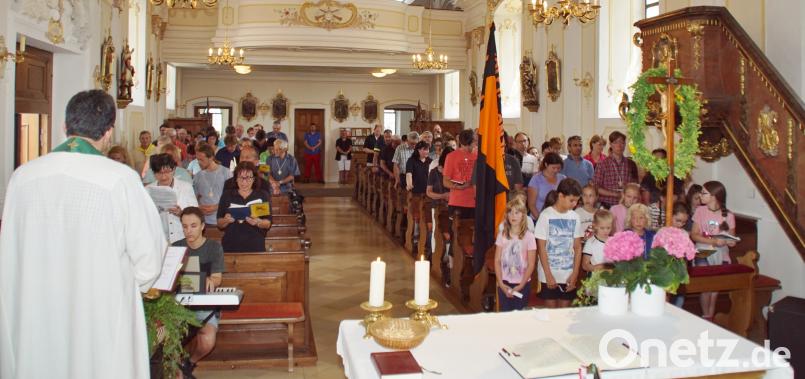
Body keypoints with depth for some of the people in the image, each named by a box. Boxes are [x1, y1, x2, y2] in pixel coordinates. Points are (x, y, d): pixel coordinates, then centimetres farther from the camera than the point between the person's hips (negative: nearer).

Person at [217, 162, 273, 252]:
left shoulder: (263, 196, 5)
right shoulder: (227, 195, 8)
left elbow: (268, 224, 2)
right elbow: (219, 224, 9)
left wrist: (258, 222, -17)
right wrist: (226, 220, -12)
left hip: (255, 247, -1)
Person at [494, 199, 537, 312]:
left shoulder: (528, 236, -6)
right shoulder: (502, 235, 1)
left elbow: (531, 264, -6)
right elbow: (497, 261, 1)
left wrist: (520, 286, -10)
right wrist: (501, 283, -7)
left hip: (522, 284, -2)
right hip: (504, 283, 2)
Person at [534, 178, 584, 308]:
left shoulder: (574, 217, 3)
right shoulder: (546, 215, -8)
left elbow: (577, 247, 6)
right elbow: (541, 247, -8)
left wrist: (575, 273, -1)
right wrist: (548, 275, -11)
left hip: (568, 275, 3)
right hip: (549, 274, -3)